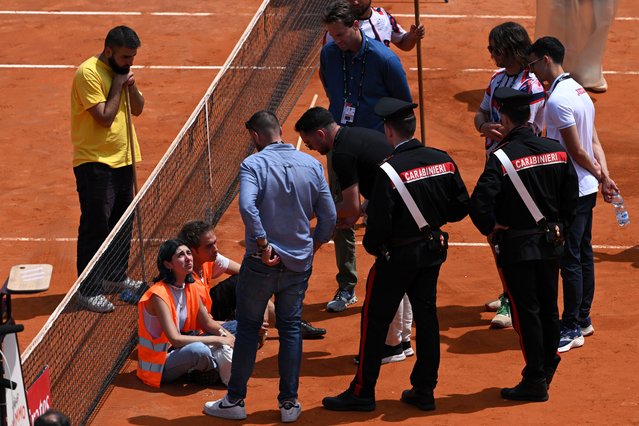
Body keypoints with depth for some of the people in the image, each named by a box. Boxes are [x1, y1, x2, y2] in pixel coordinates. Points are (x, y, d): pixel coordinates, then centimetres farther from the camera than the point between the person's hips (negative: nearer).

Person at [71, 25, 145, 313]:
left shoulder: (121, 71, 9)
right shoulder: (88, 73, -18)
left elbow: (137, 109, 12)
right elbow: (105, 117, -21)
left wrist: (131, 87, -6)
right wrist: (118, 86, -14)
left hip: (123, 160, 9)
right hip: (95, 163, -8)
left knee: (122, 223, 17)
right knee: (95, 227, -6)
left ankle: (116, 277, 32)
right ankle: (88, 291, 0)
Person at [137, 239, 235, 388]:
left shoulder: (191, 287, 2)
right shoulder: (159, 295, -23)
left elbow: (208, 323, 10)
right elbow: (175, 339, -29)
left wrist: (228, 337, -11)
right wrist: (218, 340, -26)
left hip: (176, 351, 8)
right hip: (157, 366, -8)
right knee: (198, 349, -33)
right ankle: (215, 368, -2)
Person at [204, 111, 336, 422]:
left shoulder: (253, 164, -12)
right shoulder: (312, 165, 0)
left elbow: (247, 205, -29)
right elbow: (329, 216, 2)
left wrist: (263, 245, -21)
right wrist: (313, 247, 16)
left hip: (261, 261, -3)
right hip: (299, 264, 3)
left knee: (248, 328, 8)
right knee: (291, 328, 12)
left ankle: (235, 400, 14)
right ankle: (289, 403, 14)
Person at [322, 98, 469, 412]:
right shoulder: (442, 160, -2)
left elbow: (379, 222, -21)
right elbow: (461, 207, 3)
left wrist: (371, 246, -2)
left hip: (397, 256, -6)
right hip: (433, 252, 6)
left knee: (375, 319, 5)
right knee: (426, 316, 14)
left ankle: (363, 392, 11)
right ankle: (424, 391, 19)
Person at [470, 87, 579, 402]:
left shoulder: (502, 157, -19)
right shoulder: (557, 151, -2)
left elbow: (479, 203, -27)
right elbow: (571, 196, 7)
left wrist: (490, 228, -10)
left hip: (517, 246, -5)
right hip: (551, 244, 5)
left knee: (526, 312, 2)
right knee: (549, 308, 17)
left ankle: (535, 381, 7)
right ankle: (547, 368, 30)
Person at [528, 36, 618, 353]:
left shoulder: (557, 100, -20)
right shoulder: (579, 91, 10)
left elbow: (577, 151, -18)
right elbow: (594, 143, 9)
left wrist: (599, 174, -3)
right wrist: (604, 177, 2)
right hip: (587, 190, 10)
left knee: (570, 260, -3)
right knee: (583, 255, 16)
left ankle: (572, 330, 2)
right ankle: (583, 319, 26)